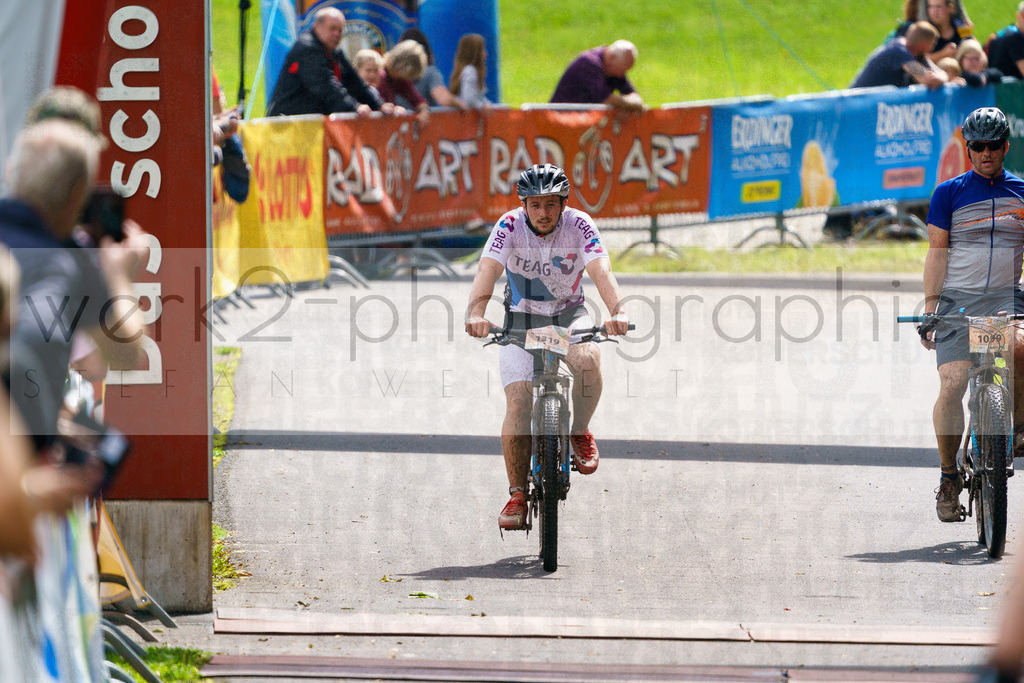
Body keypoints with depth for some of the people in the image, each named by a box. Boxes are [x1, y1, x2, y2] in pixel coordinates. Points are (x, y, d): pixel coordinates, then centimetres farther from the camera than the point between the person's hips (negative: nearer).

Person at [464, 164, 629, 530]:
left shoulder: (579, 225, -16)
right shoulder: (510, 226, -17)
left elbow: (601, 271, -30)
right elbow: (487, 270, -31)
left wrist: (617, 311, -49)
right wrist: (476, 313, -50)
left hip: (570, 315, 0)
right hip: (521, 321, 0)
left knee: (587, 360, -32)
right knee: (518, 405, -16)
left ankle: (580, 431, -4)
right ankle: (517, 495, -6)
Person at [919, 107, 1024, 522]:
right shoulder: (949, 193, 6)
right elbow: (938, 251, 4)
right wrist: (930, 305, -2)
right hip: (958, 299, 0)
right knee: (952, 384, -14)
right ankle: (949, 478, -3)